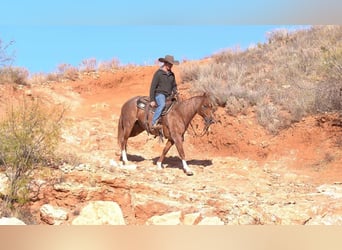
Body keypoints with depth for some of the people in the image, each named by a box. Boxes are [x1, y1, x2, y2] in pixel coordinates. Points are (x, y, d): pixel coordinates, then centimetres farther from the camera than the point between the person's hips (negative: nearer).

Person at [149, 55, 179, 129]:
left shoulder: (171, 74, 13)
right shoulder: (158, 73, -6)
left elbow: (174, 85, 25)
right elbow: (153, 87, -9)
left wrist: (174, 91, 0)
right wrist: (152, 100, -14)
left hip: (169, 96, 7)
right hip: (159, 94, -7)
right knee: (162, 104, -36)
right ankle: (153, 123, -38)